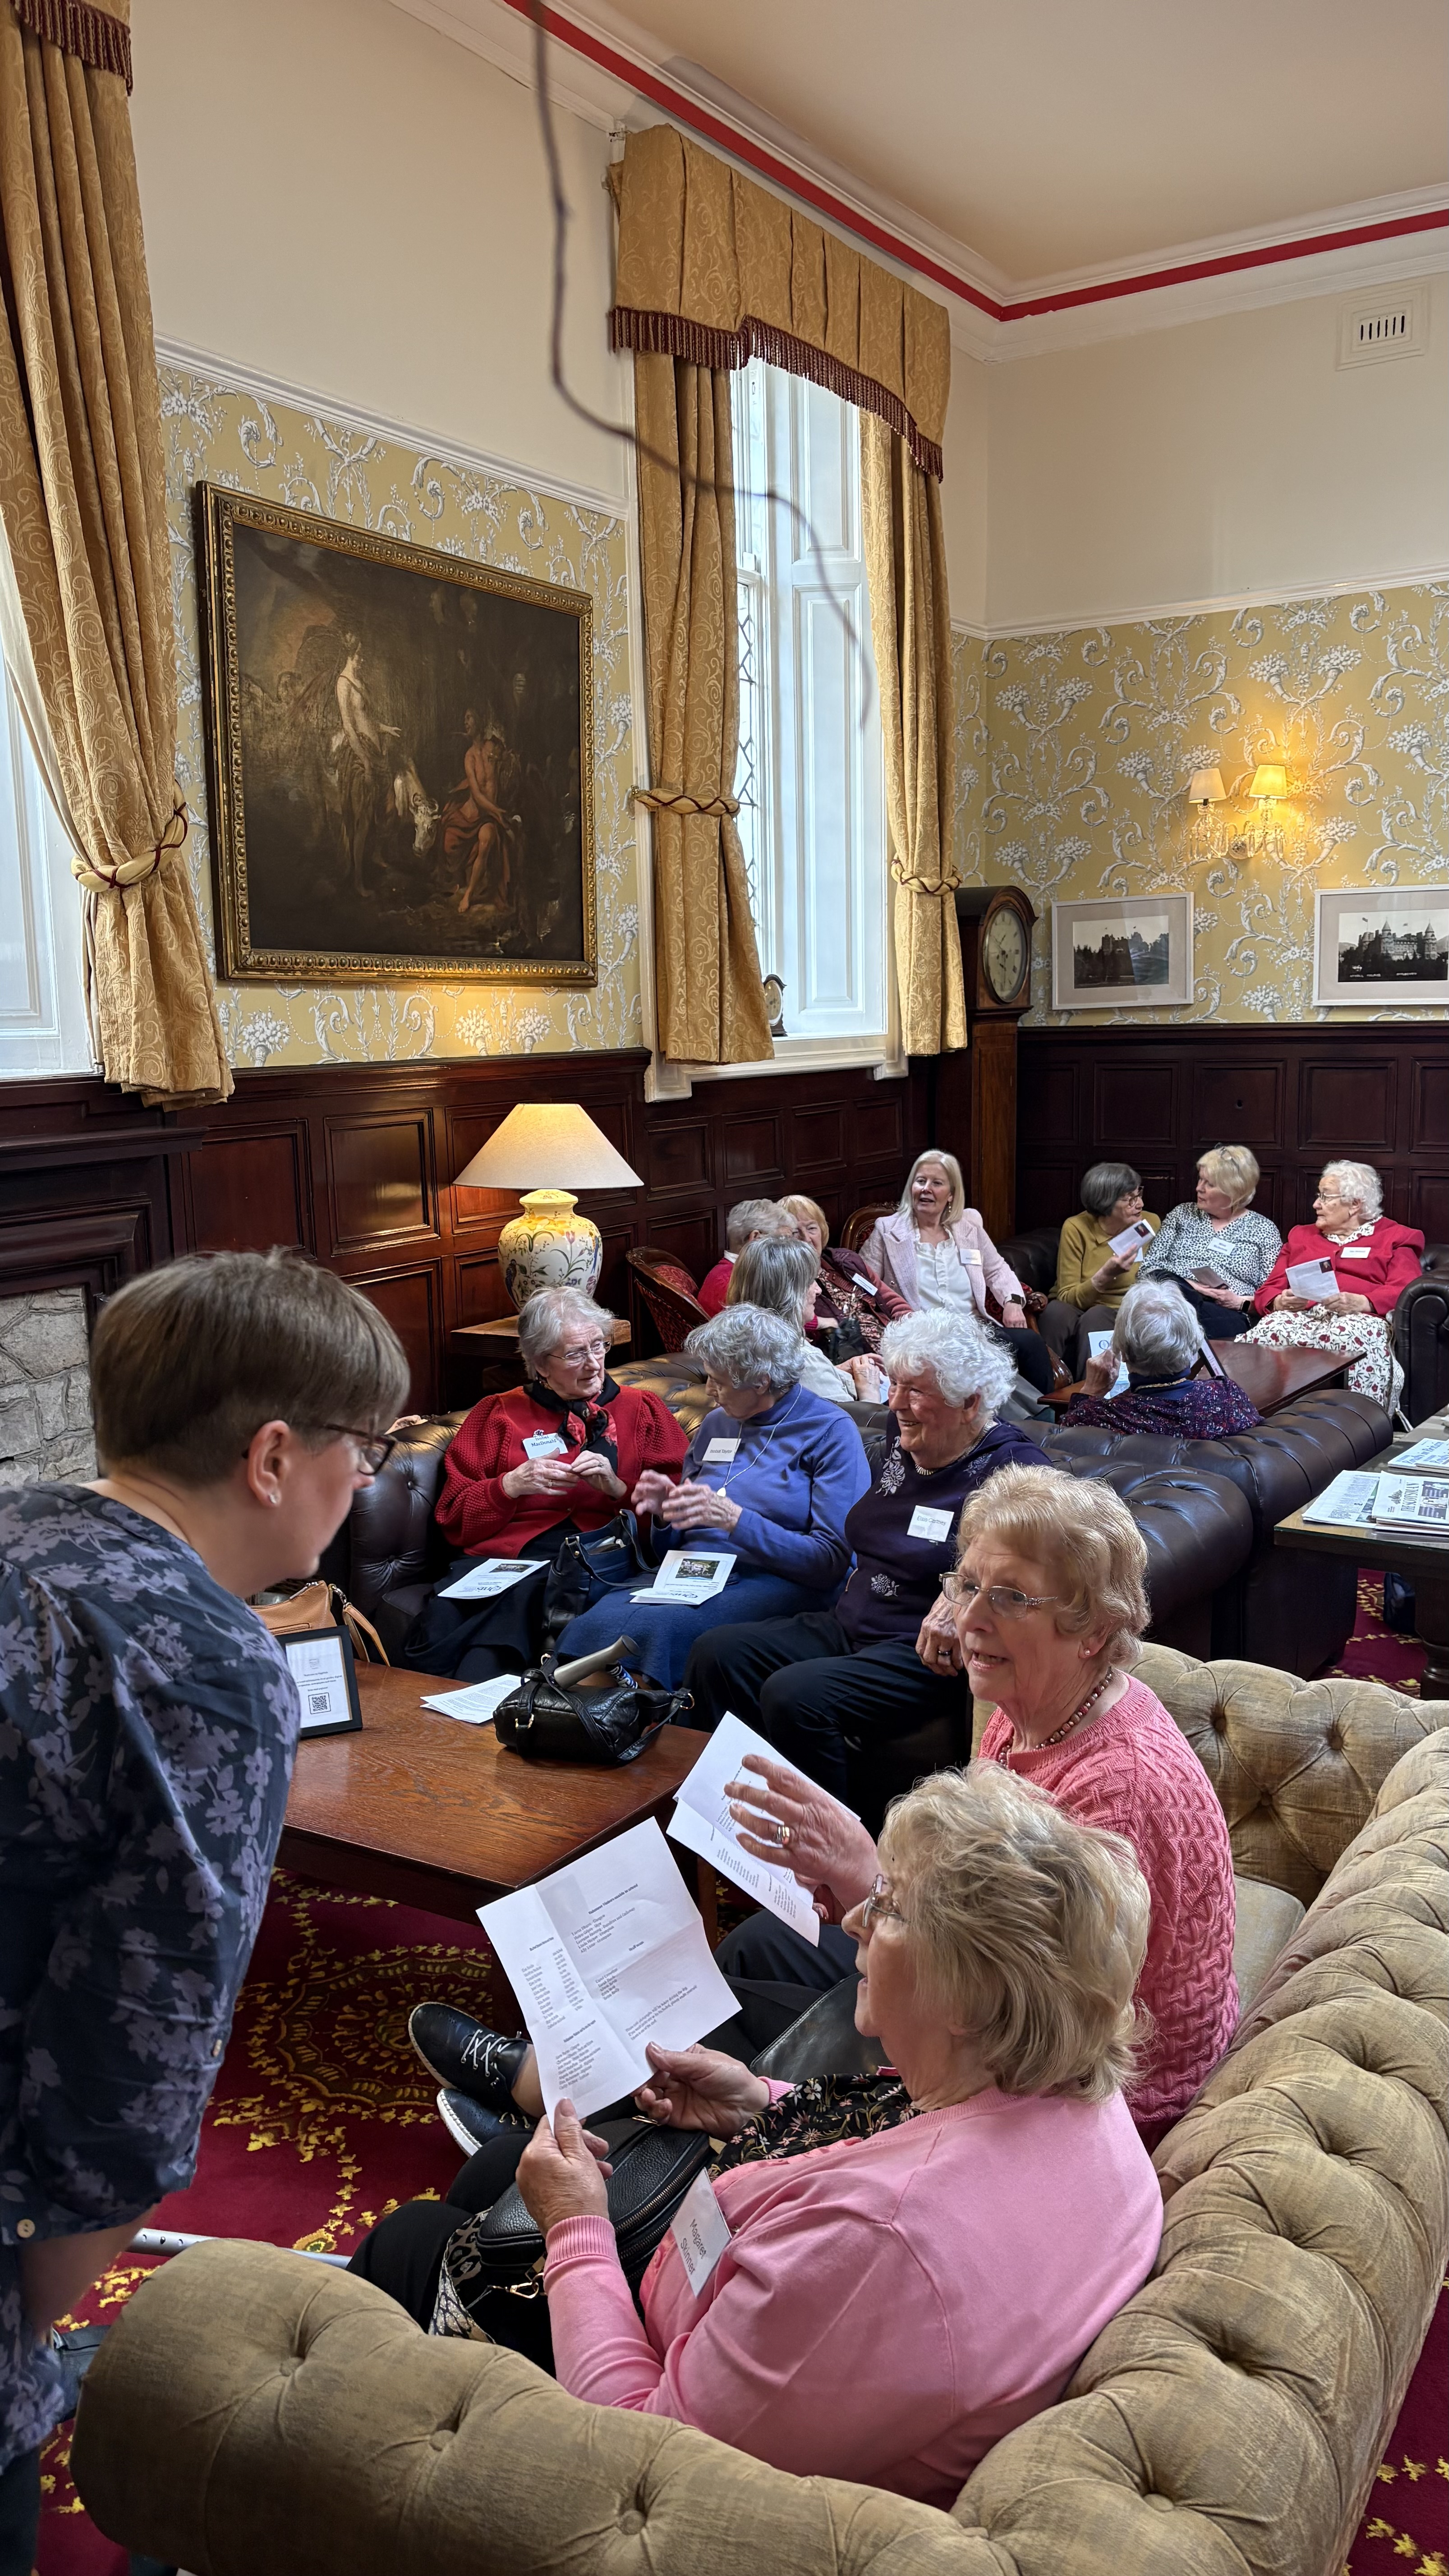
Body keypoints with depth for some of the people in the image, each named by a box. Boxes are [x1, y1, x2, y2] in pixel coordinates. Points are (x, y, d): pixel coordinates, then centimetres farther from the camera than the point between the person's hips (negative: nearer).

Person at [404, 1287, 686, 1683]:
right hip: (497, 1556, 2)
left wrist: (618, 1487, -5)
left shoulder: (643, 1410, 21)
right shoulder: (499, 1414, 21)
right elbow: (454, 1517, 15)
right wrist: (511, 1485, -2)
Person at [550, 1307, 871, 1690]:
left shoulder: (831, 1432, 0)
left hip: (774, 1584, -6)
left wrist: (735, 1519, -17)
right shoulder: (716, 1423, 19)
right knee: (590, 1621, -28)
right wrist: (666, 1510, 1)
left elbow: (832, 1561, -9)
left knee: (654, 1627, -35)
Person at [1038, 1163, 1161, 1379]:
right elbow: (1067, 1298, -11)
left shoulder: (1150, 1224, -1)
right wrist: (1106, 1275, -26)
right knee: (1055, 1312, -34)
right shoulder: (1076, 1228, -8)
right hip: (1078, 1310, -1)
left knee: (1095, 1317, -33)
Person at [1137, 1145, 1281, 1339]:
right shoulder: (1183, 1215, 21)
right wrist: (1188, 1286, -5)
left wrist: (1240, 1302, -9)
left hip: (1227, 1314, -2)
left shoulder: (1263, 1230, 14)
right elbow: (1149, 1267, 12)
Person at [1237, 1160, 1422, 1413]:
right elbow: (1268, 1291, 22)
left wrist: (1360, 1302, -17)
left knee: (1351, 1338, -42)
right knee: (1269, 1333, -36)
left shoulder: (1395, 1238, 21)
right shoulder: (1301, 1236, 33)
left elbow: (1404, 1292, 3)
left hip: (1360, 1316, -3)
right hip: (1301, 1314, 3)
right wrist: (1280, 1302, -3)